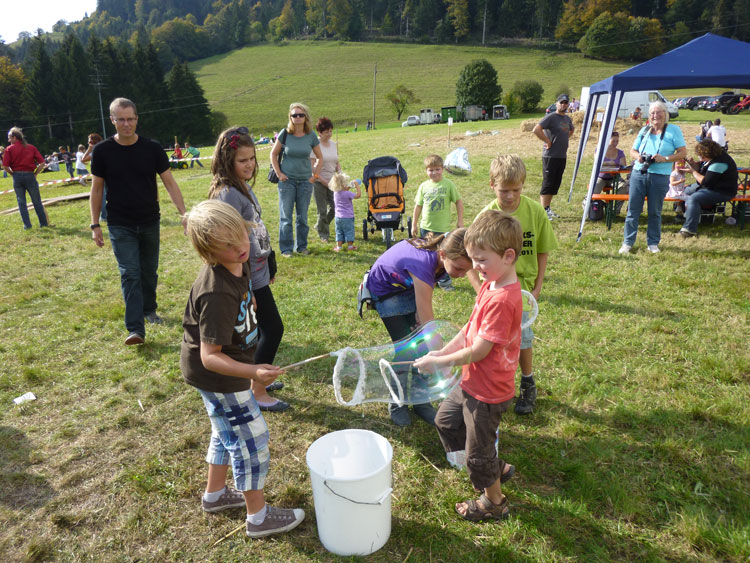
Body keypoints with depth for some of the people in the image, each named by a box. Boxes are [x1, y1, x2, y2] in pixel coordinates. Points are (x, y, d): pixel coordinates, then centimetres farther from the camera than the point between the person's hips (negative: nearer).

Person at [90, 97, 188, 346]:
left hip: (150, 222, 2)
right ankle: (135, 329, -7)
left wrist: (183, 213, -15)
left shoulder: (152, 148, -4)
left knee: (149, 270, 14)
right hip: (120, 226, -2)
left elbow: (170, 182, -4)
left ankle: (149, 310, 36)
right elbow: (97, 189, 2)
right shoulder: (102, 151, -5)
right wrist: (95, 225, 0)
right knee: (130, 274, -7)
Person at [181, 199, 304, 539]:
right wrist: (253, 373, -47)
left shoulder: (238, 264, -8)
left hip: (229, 364, 9)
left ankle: (215, 494, 47)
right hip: (216, 375, -9)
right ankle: (258, 517, 23)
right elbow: (210, 357, -34)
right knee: (251, 440, 4)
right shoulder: (217, 293, -35)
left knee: (228, 432, 26)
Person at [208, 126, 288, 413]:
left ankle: (254, 380, 35)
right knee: (273, 328, -2)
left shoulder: (244, 187, 8)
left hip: (258, 271, 9)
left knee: (260, 329, 18)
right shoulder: (228, 194, -21)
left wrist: (269, 264, 24)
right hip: (247, 278, -9)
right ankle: (257, 393, 12)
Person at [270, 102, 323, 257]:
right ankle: (286, 249, 10)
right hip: (287, 180, -1)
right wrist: (278, 173, -3)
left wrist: (315, 175, 3)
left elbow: (320, 157, 12)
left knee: (303, 217, 8)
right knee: (286, 216, 0)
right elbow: (273, 154, 6)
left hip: (305, 180, 2)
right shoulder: (285, 134, -3)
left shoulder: (311, 136, 1)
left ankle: (302, 246, 21)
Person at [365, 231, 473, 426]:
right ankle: (397, 404, 13)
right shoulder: (423, 264, -43)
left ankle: (420, 401, 16)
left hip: (409, 286, 6)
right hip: (385, 291, -6)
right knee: (405, 349, -8)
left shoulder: (444, 249, -23)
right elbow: (428, 322, -37)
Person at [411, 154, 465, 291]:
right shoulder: (424, 186, 2)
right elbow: (418, 205, 9)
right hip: (425, 227, 3)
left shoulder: (448, 184, -6)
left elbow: (458, 201, 1)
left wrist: (460, 221, -2)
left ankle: (444, 281, 20)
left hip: (443, 227, -3)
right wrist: (414, 224, 10)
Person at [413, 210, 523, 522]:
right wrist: (444, 351, -2)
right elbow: (470, 328, 8)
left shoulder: (502, 300, -30)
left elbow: (478, 351, -28)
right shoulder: (490, 285, 0)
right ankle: (496, 467, 41)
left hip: (487, 392, -9)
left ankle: (495, 502, 39)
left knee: (478, 450, 11)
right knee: (446, 419, 26)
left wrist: (438, 362, -17)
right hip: (472, 383, 10)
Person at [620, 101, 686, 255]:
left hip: (660, 176, -3)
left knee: (655, 212, 6)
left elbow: (682, 153, -1)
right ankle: (628, 242, 9)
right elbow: (633, 150, 17)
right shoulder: (644, 130, 13)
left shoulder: (673, 130, 3)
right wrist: (638, 156, -6)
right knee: (633, 209, 1)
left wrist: (665, 158, -17)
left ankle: (653, 243, 18)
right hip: (638, 173, 3)